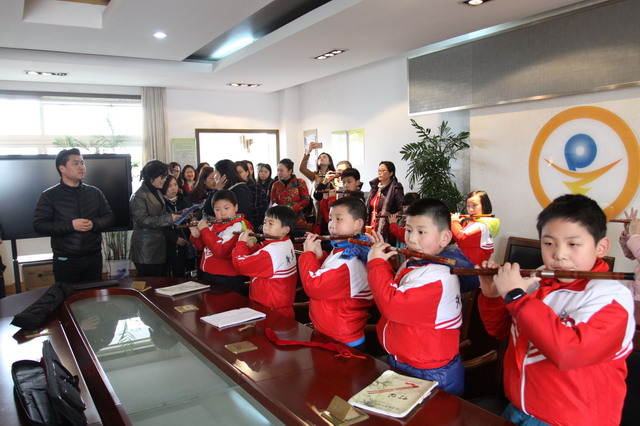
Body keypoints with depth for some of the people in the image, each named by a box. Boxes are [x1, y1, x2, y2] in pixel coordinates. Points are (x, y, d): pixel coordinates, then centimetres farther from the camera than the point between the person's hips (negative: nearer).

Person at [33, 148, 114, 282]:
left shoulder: (94, 192, 7)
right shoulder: (49, 196, -3)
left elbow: (109, 217, 7)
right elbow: (39, 225, -9)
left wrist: (94, 224, -14)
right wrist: (70, 225, -20)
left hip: (94, 257, 3)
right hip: (65, 260, -3)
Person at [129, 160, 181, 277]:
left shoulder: (157, 192, 15)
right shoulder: (139, 196, -11)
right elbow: (142, 220, -20)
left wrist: (177, 215, 8)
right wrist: (169, 218, -21)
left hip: (159, 245, 8)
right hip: (146, 249, -8)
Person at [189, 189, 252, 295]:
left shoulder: (238, 226, -18)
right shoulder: (215, 224, 5)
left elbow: (221, 252, -28)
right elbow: (201, 247, 15)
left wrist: (204, 230, -19)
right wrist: (195, 235, -5)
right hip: (206, 276, 7)